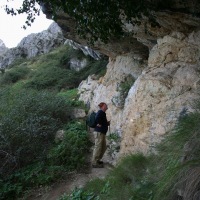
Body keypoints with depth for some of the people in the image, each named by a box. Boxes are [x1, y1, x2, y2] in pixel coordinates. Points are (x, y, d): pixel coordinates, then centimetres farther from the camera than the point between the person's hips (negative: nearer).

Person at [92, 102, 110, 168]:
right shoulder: (100, 112, -12)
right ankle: (94, 163, 2)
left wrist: (107, 123, 8)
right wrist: (99, 124, -16)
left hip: (102, 133, 11)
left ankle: (97, 160, 29)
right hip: (99, 132, -11)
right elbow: (97, 118, -29)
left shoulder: (102, 113, 19)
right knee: (98, 147, -6)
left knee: (104, 147, 17)